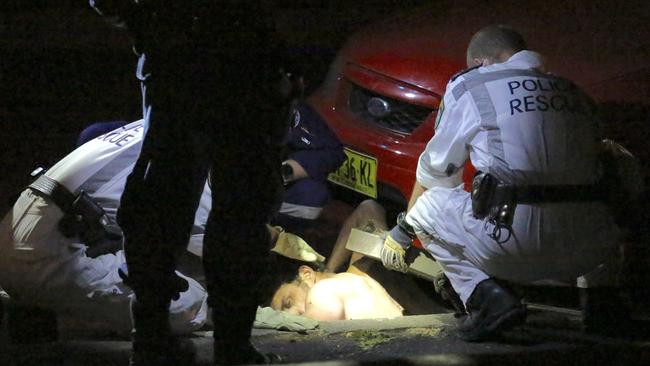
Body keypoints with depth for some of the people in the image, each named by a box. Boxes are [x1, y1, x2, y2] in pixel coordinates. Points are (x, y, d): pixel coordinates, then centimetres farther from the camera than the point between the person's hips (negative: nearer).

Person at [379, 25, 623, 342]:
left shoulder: (468, 86, 11)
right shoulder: (574, 93, 24)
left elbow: (435, 170, 21)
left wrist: (403, 230, 39)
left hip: (514, 241, -5)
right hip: (585, 250, 5)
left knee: (427, 206, 20)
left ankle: (486, 295, -1)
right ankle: (598, 289, 10)